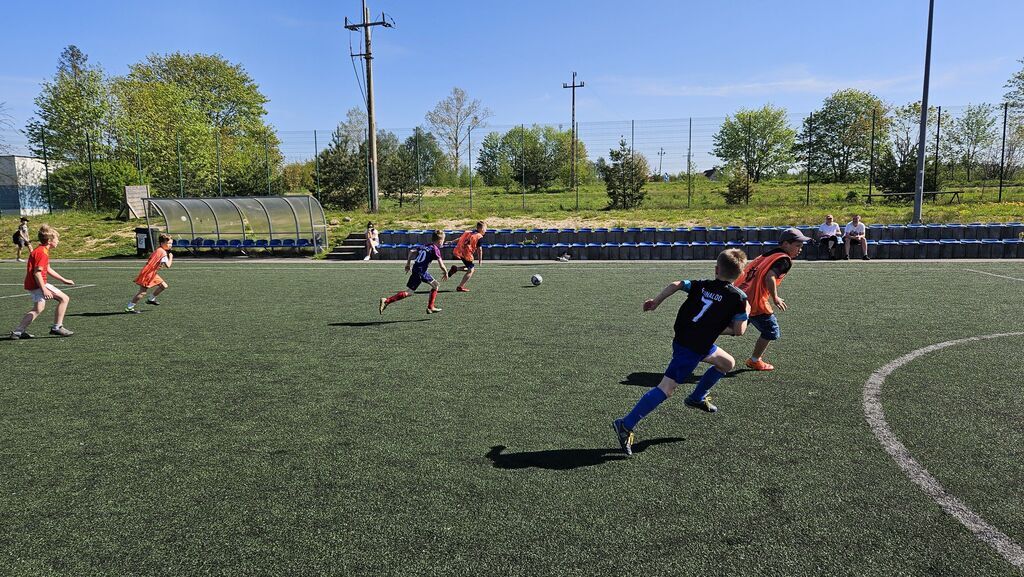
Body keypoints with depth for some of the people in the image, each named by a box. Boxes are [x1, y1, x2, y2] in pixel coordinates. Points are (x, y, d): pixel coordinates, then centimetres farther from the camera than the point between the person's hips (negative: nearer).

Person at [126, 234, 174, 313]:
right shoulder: (163, 252, -17)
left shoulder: (159, 250, 12)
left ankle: (151, 299, 24)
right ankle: (129, 307, -2)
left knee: (164, 286, 10)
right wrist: (170, 257, -7)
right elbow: (168, 265, -22)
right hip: (148, 274, -10)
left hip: (152, 273, 10)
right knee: (143, 292, -8)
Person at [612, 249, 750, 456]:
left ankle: (697, 398, 37)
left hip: (682, 337, 8)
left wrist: (656, 301, 7)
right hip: (692, 349, -8)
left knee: (728, 363, 26)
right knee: (666, 389, -11)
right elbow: (739, 330, -7)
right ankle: (626, 425, -14)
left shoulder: (701, 285, 5)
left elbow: (675, 285, -3)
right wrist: (746, 313, 11)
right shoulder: (739, 298, -9)